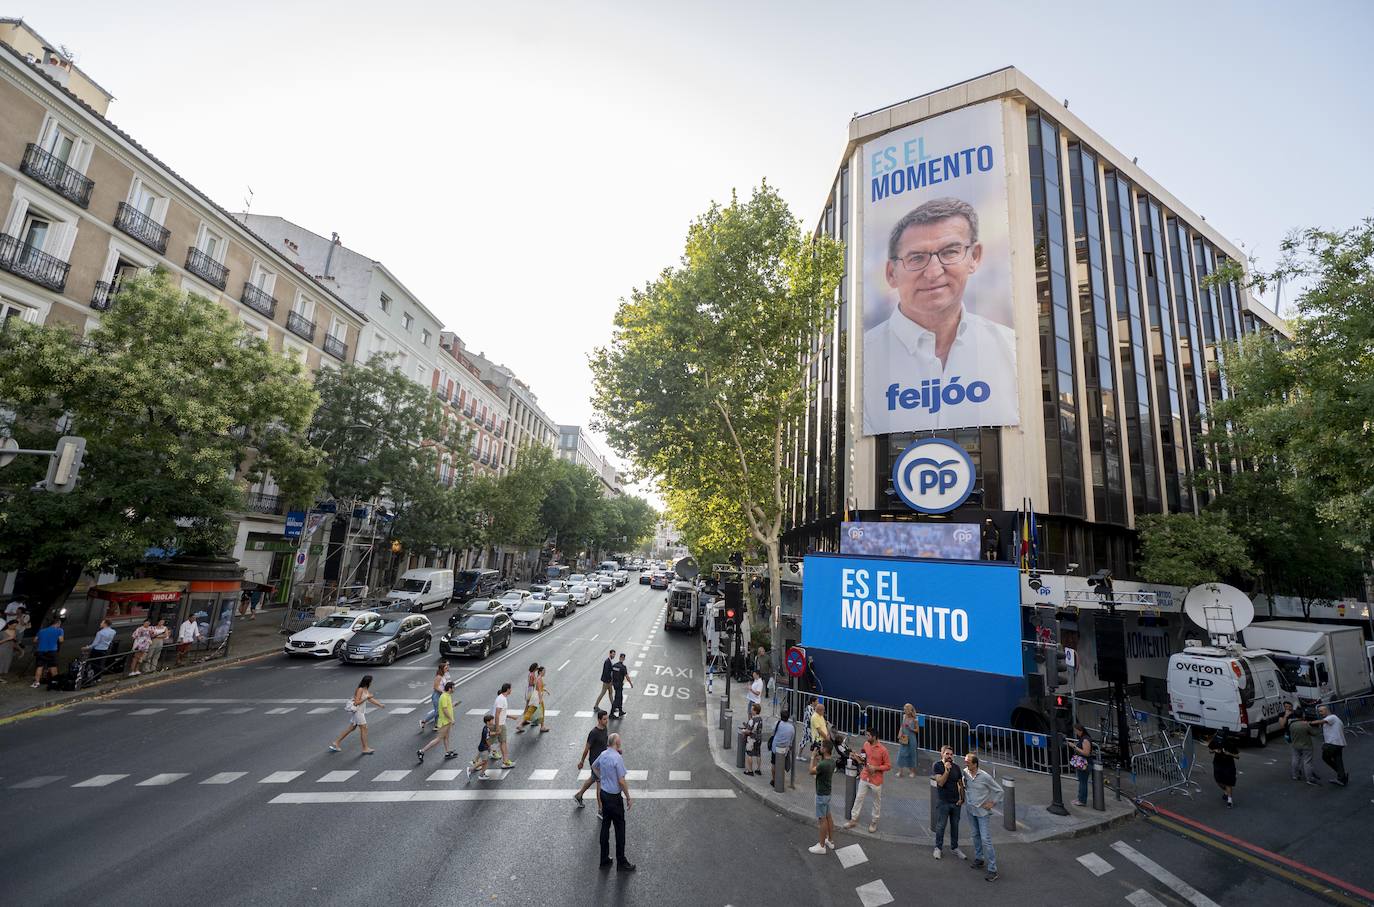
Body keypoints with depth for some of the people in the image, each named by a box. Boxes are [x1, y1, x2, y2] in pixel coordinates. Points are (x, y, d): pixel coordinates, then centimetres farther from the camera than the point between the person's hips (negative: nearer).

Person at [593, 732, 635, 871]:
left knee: (605, 825, 16)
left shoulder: (603, 754, -1)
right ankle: (621, 862, 13)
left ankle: (604, 859, 26)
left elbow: (594, 766, 20)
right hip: (614, 797, -7)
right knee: (620, 828, 4)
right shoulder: (617, 758, -25)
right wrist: (628, 797, -10)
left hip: (603, 793, 8)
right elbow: (621, 781, -22)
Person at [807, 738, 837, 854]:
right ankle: (830, 841, 34)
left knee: (822, 819, 3)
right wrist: (817, 757, 1)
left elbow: (811, 771, -16)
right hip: (827, 792, 9)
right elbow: (818, 768, 8)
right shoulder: (831, 760, -4)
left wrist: (813, 757, -11)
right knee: (828, 816, 20)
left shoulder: (824, 764, -32)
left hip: (822, 794, -9)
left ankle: (821, 846, 15)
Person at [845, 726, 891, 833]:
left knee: (877, 802, 15)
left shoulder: (883, 750, -20)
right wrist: (861, 759, -6)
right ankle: (853, 820, 22)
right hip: (864, 777, 5)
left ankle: (874, 822, 33)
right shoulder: (866, 744, -3)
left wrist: (875, 768, -21)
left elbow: (888, 765, -12)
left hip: (876, 780, -5)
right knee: (859, 798, 10)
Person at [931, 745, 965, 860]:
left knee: (955, 826, 12)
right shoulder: (937, 766, -10)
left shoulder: (956, 767, 4)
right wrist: (947, 770, -27)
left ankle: (954, 848, 28)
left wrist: (962, 798, 2)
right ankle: (938, 848, 18)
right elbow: (941, 783, -19)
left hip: (956, 802, 4)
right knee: (940, 826, 4)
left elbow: (961, 784, 12)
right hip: (943, 802, -4)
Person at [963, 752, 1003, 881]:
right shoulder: (965, 773, -7)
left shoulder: (985, 776, -20)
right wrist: (965, 798, 7)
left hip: (983, 812, -5)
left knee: (986, 840, -7)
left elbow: (999, 790, -7)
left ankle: (992, 870, 2)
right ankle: (979, 859, 37)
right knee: (976, 836, 20)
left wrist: (992, 803, -9)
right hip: (971, 810, 5)